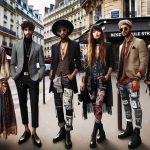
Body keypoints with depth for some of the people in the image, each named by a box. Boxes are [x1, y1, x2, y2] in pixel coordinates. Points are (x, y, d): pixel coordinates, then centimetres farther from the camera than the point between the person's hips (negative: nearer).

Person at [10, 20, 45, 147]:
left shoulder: (38, 47, 3)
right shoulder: (17, 46, 7)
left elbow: (42, 65, 2)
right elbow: (12, 63, 10)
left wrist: (39, 77, -8)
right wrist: (14, 76, -2)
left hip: (33, 78, -2)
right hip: (20, 78, 2)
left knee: (34, 105, 0)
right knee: (23, 104, 9)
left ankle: (34, 133, 11)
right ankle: (26, 131, 23)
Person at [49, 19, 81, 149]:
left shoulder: (74, 45, 6)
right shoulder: (55, 46, 16)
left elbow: (78, 63, 4)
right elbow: (52, 64, 17)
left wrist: (73, 75, -8)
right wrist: (51, 75, 3)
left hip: (68, 79, -4)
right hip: (56, 79, 4)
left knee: (68, 106, -10)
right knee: (58, 106, 8)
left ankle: (68, 134, 0)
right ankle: (62, 130, 21)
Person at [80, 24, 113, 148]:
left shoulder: (107, 46, 4)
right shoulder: (90, 48, 15)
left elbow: (111, 63, 2)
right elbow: (88, 66, 14)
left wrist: (107, 76, -12)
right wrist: (83, 81, 10)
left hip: (102, 79, -4)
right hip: (91, 80, 4)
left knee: (98, 106, -16)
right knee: (95, 107, 6)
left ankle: (94, 135, -11)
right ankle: (101, 132, 20)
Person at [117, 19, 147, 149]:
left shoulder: (139, 42, -2)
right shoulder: (122, 46, 19)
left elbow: (143, 62, -10)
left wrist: (137, 79, -18)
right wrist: (118, 79, 15)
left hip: (132, 80, -7)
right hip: (122, 81, 7)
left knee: (136, 106, -4)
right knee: (126, 105, 14)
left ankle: (137, 135, 4)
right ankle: (129, 129, 27)